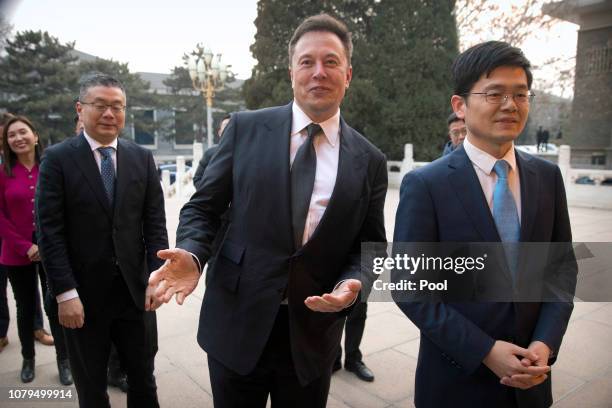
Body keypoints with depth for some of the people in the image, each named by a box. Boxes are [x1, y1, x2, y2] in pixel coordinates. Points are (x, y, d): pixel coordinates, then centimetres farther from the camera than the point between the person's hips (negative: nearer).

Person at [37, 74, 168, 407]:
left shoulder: (142, 158, 3)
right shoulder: (57, 158, -5)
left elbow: (155, 224, 1)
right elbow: (50, 232, -9)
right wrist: (65, 293, -14)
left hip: (135, 290, 2)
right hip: (83, 294, -2)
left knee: (144, 381, 16)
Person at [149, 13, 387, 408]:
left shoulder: (370, 161, 1)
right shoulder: (246, 128, -2)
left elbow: (371, 246, 4)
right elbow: (203, 207, 1)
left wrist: (353, 284, -16)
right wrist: (192, 255, -18)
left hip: (313, 333, 1)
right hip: (237, 324, 0)